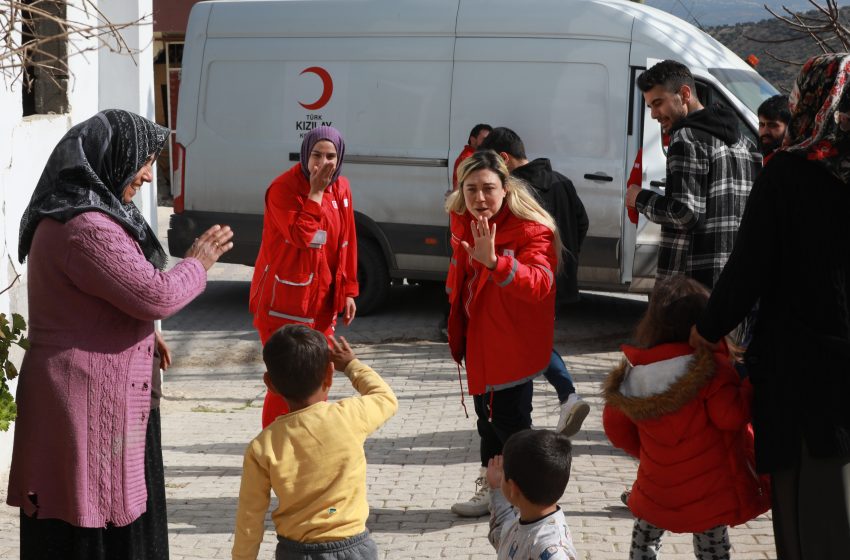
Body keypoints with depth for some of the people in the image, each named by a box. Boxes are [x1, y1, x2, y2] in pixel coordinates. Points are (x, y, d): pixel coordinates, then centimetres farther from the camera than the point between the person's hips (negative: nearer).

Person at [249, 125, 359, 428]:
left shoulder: (340, 188, 6)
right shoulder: (284, 188, -15)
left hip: (323, 301, 7)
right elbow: (301, 235, -27)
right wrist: (316, 191, -24)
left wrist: (348, 290, 10)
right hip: (287, 302, -7)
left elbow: (347, 243, 13)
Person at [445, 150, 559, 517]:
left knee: (510, 420, -1)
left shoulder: (531, 230, -23)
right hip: (478, 338, 8)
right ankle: (491, 485, 35)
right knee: (487, 414, 20)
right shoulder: (463, 223, 1)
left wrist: (494, 262, -52)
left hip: (513, 344, -7)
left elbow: (539, 283, -38)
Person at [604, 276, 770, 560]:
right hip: (711, 488, -4)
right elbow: (731, 415, -26)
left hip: (657, 486, 4)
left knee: (645, 536, 27)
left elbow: (616, 426, 6)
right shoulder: (710, 366, -19)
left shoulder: (634, 371, -2)